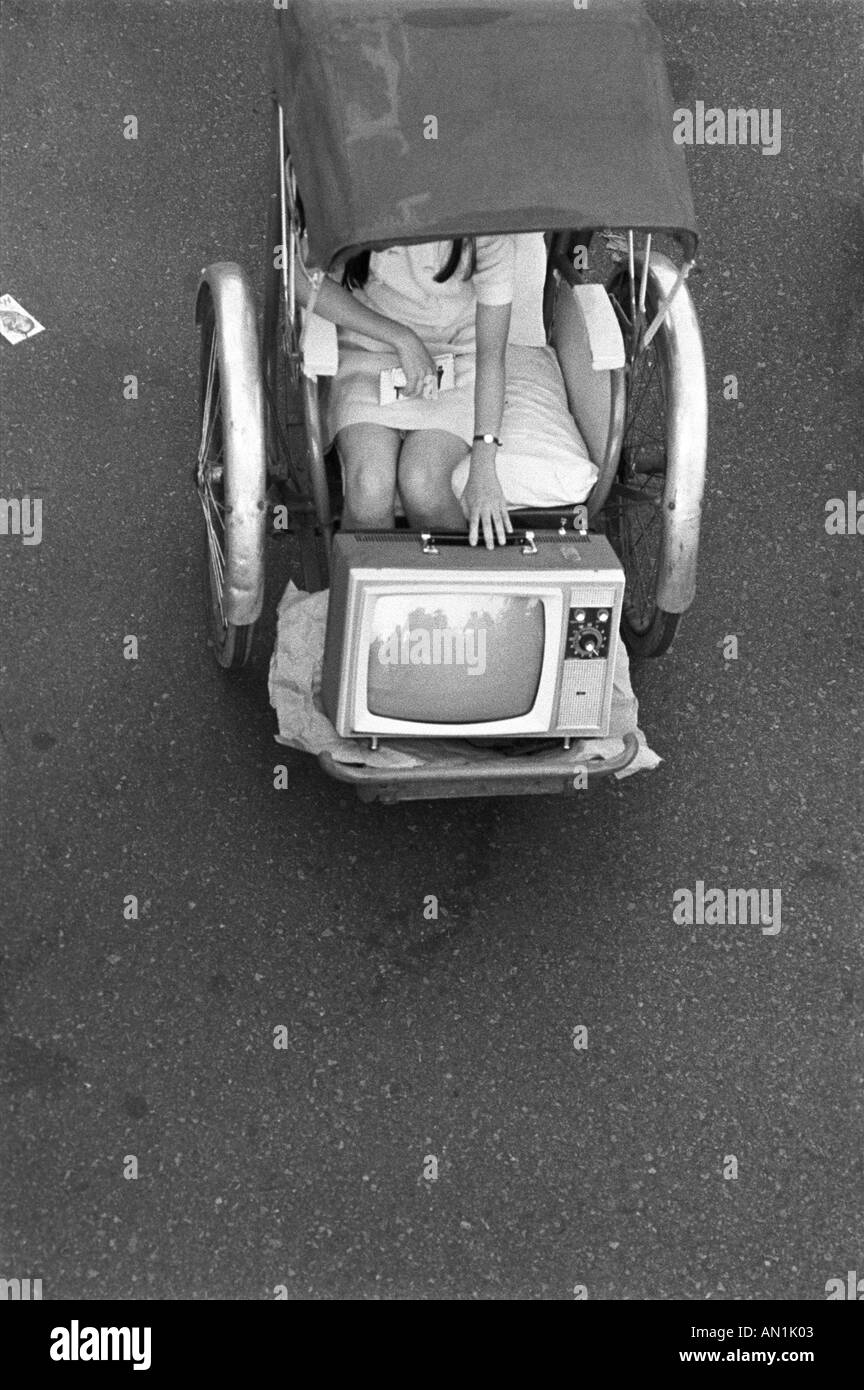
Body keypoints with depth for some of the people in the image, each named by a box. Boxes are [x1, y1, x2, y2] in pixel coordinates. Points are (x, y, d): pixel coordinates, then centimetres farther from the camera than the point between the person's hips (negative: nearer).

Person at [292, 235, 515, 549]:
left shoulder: (488, 237, -21)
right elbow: (302, 280, -16)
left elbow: (491, 352, -19)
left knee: (420, 484, -29)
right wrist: (401, 338, -22)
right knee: (369, 487, -28)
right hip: (369, 354, 1)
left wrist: (483, 468, -26)